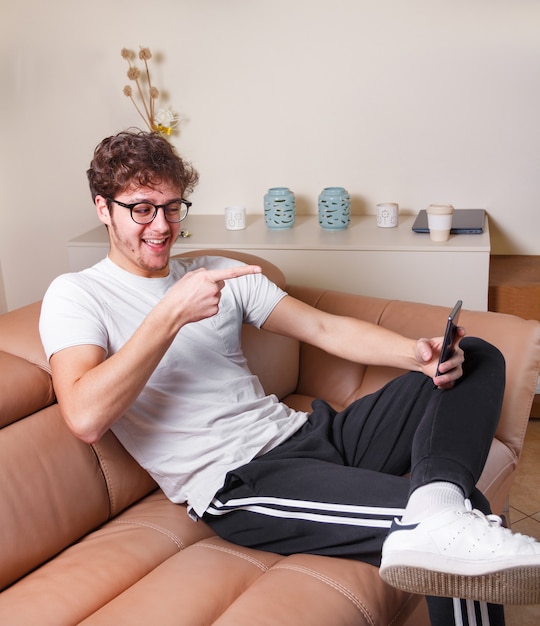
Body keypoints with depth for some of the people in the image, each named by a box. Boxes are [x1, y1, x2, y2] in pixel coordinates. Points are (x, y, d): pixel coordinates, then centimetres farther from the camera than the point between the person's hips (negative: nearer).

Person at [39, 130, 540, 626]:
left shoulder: (217, 273, 19)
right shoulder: (76, 295, 3)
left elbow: (325, 328, 11)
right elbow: (85, 417, -16)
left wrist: (417, 353, -7)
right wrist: (172, 313, -18)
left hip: (303, 433, 9)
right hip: (237, 484, -8)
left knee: (477, 358, -7)